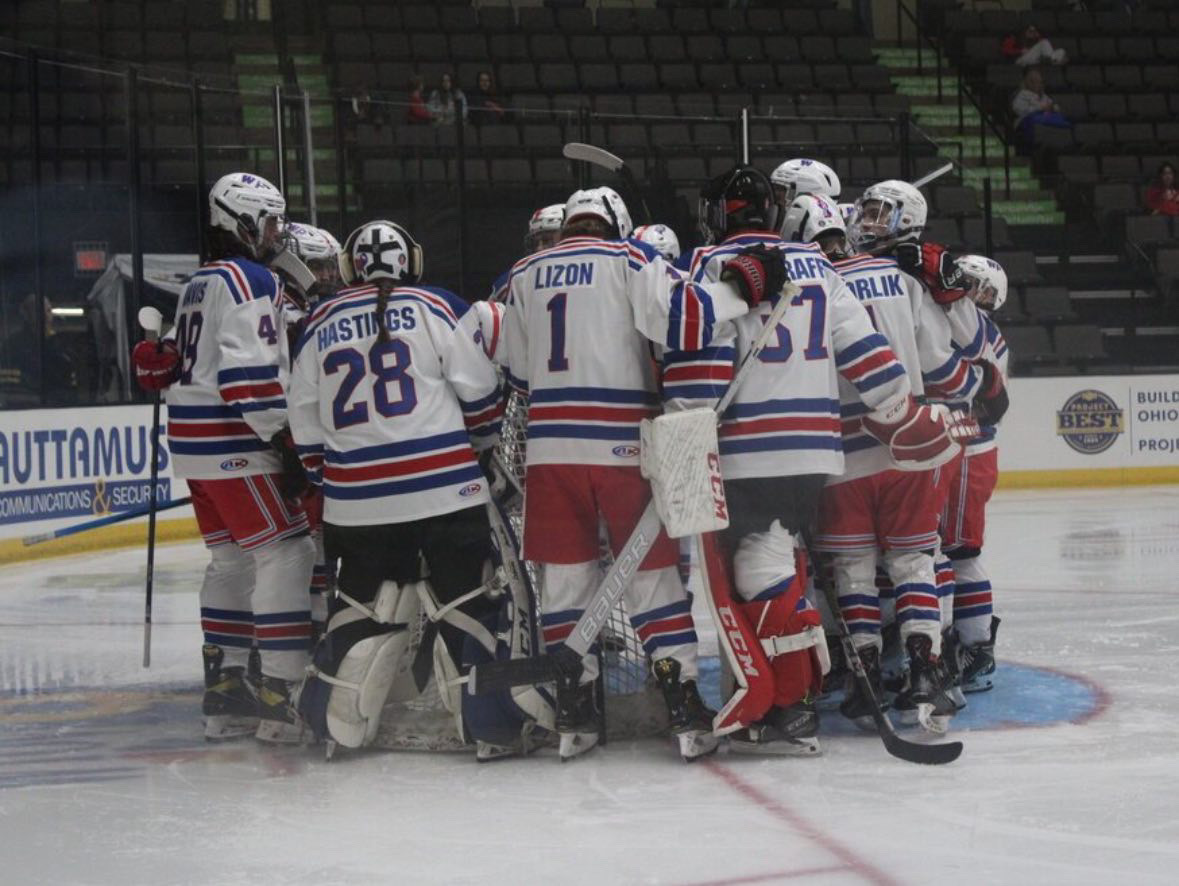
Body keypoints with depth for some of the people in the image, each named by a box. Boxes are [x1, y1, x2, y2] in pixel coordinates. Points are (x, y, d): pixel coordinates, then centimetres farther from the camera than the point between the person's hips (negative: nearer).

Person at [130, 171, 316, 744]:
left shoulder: (200, 284, 19)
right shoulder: (250, 280, -12)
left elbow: (182, 363, 22)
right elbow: (250, 373, -21)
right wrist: (285, 443, -21)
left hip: (194, 444, 10)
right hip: (237, 446, -10)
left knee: (232, 559, 15)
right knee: (286, 554, -9)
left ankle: (224, 689, 17)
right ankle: (279, 696, -13)